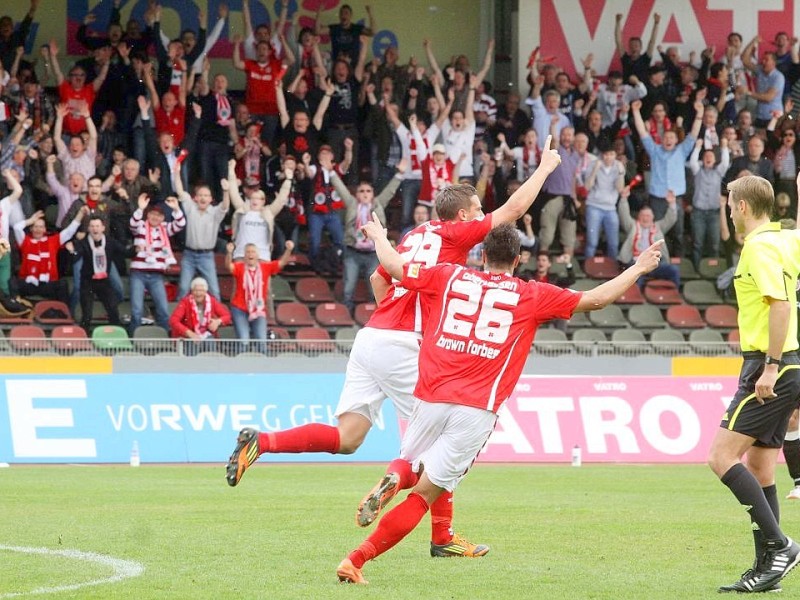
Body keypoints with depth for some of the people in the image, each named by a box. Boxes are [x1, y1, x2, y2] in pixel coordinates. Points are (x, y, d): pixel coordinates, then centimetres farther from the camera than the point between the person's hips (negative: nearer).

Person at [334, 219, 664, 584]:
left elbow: (393, 265, 19)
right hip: (478, 409, -2)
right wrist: (638, 269, 25)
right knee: (424, 493, 1)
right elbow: (596, 299, 12)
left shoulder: (449, 277, 12)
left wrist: (378, 236, 40)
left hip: (432, 399, 2)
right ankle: (356, 560, -13)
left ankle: (395, 479, -12)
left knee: (409, 468, 26)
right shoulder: (532, 296, 9)